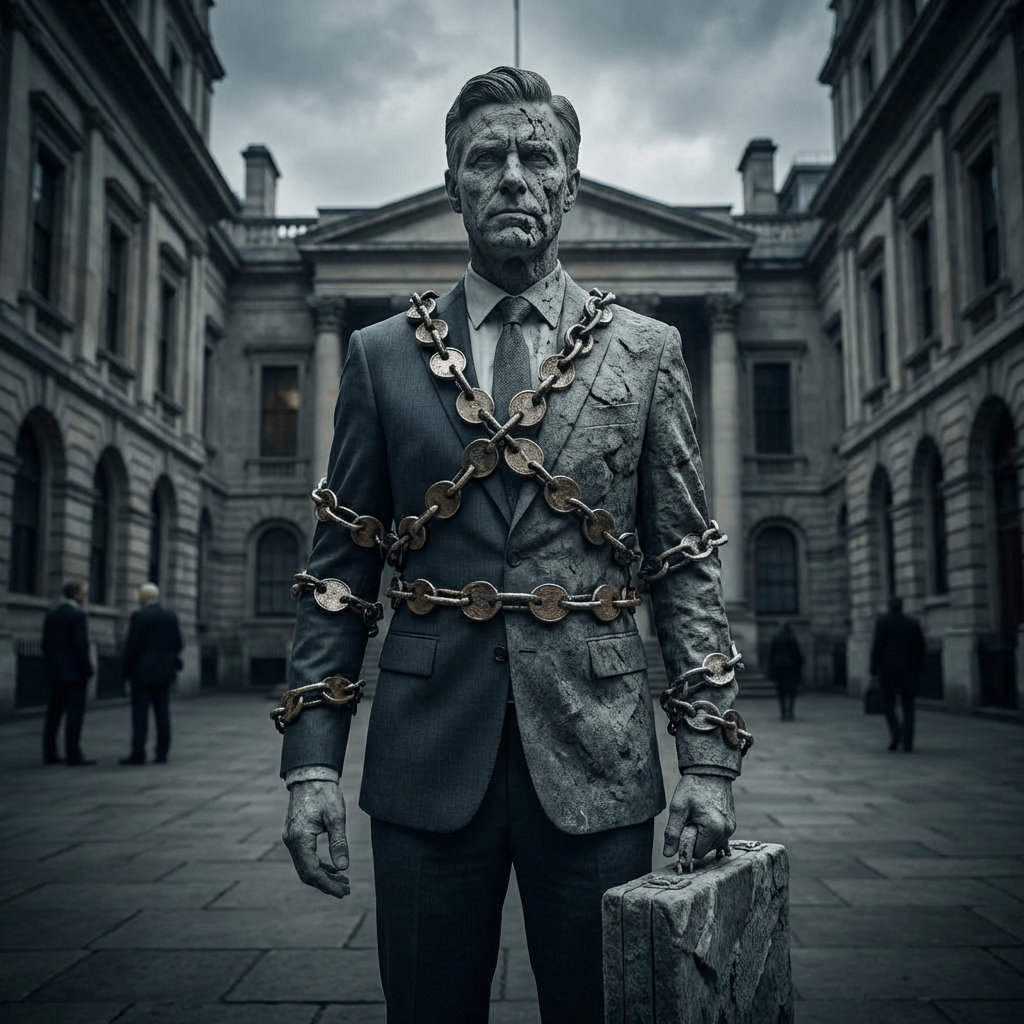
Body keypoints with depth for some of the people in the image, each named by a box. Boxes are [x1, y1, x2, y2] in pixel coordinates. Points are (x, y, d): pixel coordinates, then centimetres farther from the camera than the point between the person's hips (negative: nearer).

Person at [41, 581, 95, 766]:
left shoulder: (51, 614, 10)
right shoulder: (78, 614, -13)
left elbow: (45, 643, 12)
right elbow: (81, 645, -18)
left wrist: (50, 668, 18)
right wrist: (88, 671, -12)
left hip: (54, 672, 8)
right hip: (74, 672, -8)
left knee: (54, 712, 10)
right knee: (75, 713, -5)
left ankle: (49, 754, 12)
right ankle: (73, 756, -6)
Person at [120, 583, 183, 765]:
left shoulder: (138, 615, -9)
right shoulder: (170, 616, 5)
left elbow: (131, 645, -11)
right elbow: (177, 644, 6)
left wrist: (127, 669, -1)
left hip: (141, 672, -4)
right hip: (164, 673, 4)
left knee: (140, 713, -1)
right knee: (162, 713, 5)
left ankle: (138, 754, -1)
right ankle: (162, 753, 6)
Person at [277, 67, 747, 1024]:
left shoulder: (645, 353, 5)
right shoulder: (382, 356, 6)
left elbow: (688, 565, 4)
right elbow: (338, 567, 6)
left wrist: (707, 757, -2)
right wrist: (312, 755, -1)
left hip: (594, 761, 0)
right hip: (428, 762, 1)